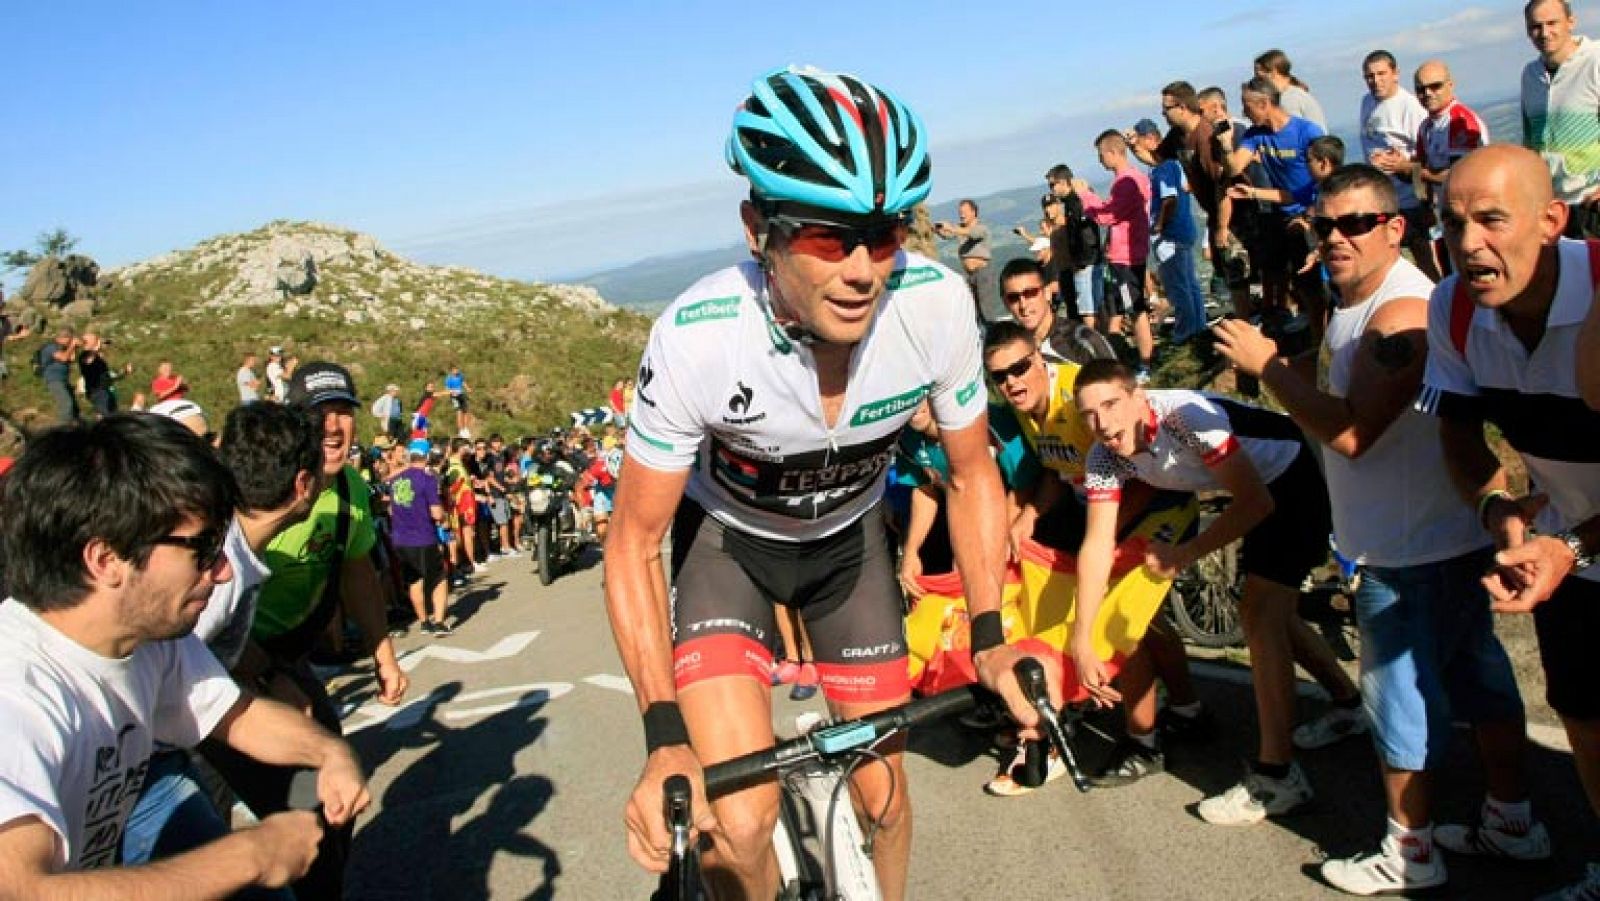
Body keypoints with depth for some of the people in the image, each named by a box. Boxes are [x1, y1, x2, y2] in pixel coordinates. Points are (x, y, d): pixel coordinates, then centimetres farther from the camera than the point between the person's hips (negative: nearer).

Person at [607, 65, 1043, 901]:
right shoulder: (695, 338, -35)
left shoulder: (937, 302, -28)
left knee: (885, 797, 7)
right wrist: (664, 737, -31)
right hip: (726, 537, -2)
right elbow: (634, 543, -22)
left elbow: (971, 475, -9)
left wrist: (989, 638, -17)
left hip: (848, 536, 3)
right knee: (738, 824, -19)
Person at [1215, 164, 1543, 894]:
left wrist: (1267, 365, -23)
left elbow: (1351, 431, -29)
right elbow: (1338, 416, 15)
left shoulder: (1401, 312, -23)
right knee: (1477, 676, 19)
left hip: (1416, 550, -10)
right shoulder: (1354, 305, 10)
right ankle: (1513, 825, 34)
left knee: (1401, 689, 2)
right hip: (1446, 536, 10)